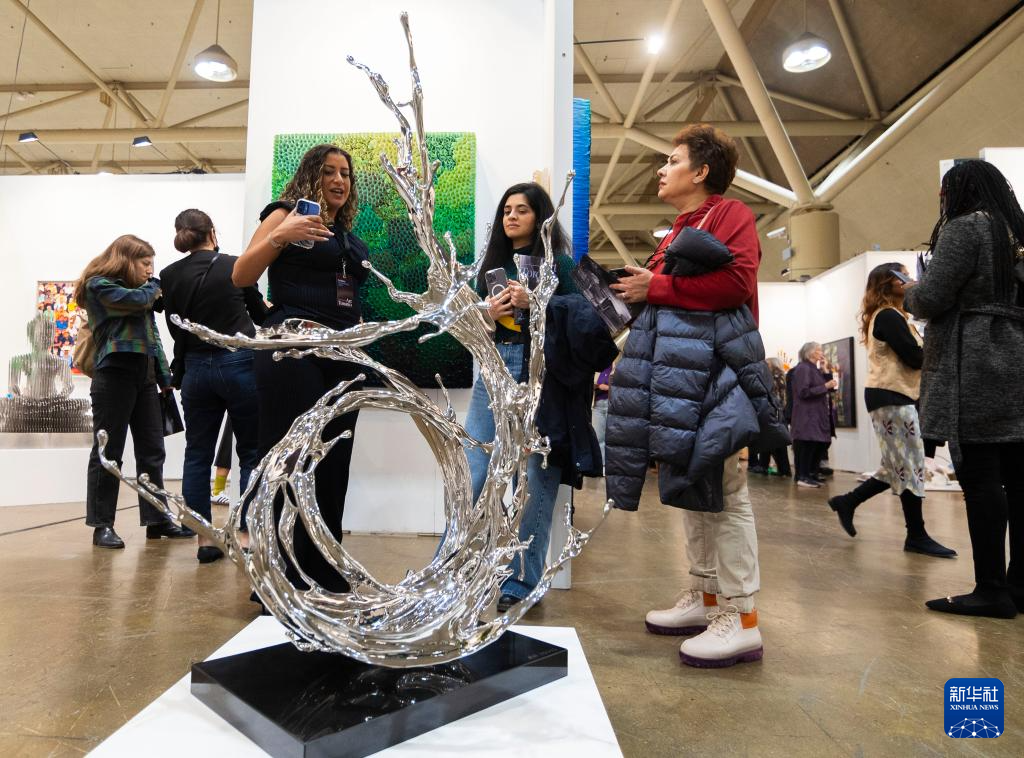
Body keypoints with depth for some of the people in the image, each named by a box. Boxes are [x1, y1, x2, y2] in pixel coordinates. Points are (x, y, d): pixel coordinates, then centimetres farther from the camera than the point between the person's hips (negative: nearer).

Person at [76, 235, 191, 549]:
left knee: (152, 451, 5)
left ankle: (157, 520, 10)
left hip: (146, 376, 7)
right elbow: (138, 299, -16)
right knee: (108, 451, -2)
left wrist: (165, 379, 15)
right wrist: (153, 284, 6)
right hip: (115, 373, -7)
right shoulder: (98, 285, 2)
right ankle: (102, 524, 5)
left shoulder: (139, 290, 22)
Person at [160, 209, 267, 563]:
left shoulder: (169, 276, 3)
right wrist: (265, 306, 32)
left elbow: (176, 328, 8)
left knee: (197, 454, 11)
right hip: (239, 364, -3)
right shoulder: (235, 265, -2)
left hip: (196, 368, 3)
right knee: (251, 452, 7)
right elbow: (259, 314, 9)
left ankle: (205, 540, 13)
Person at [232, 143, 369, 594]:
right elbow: (241, 277, -4)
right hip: (293, 351, -6)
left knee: (332, 469, 6)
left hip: (343, 356, 6)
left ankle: (325, 580, 16)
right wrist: (279, 236, -17)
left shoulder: (348, 235, 21)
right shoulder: (288, 213, 4)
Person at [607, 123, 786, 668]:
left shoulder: (729, 214, -1)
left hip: (713, 370, -9)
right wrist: (637, 288, 5)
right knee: (689, 485, 11)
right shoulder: (677, 232, 25)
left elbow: (737, 281, -16)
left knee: (721, 488, -8)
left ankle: (742, 619, -1)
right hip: (676, 372, 9)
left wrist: (656, 287, -13)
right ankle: (705, 596, 23)